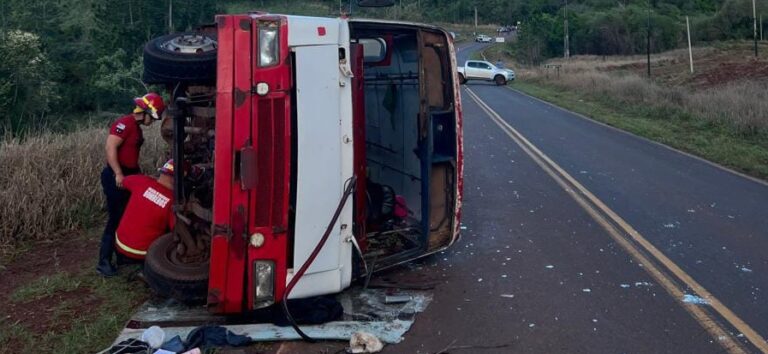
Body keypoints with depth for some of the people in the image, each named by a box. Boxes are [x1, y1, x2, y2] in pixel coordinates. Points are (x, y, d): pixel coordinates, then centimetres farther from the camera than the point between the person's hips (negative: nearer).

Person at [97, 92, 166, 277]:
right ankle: (104, 261, -2)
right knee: (116, 218, -8)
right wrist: (118, 174, -27)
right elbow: (110, 148, -24)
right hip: (116, 177, -10)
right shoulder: (124, 124, -16)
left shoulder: (137, 127, 15)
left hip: (128, 176, 10)